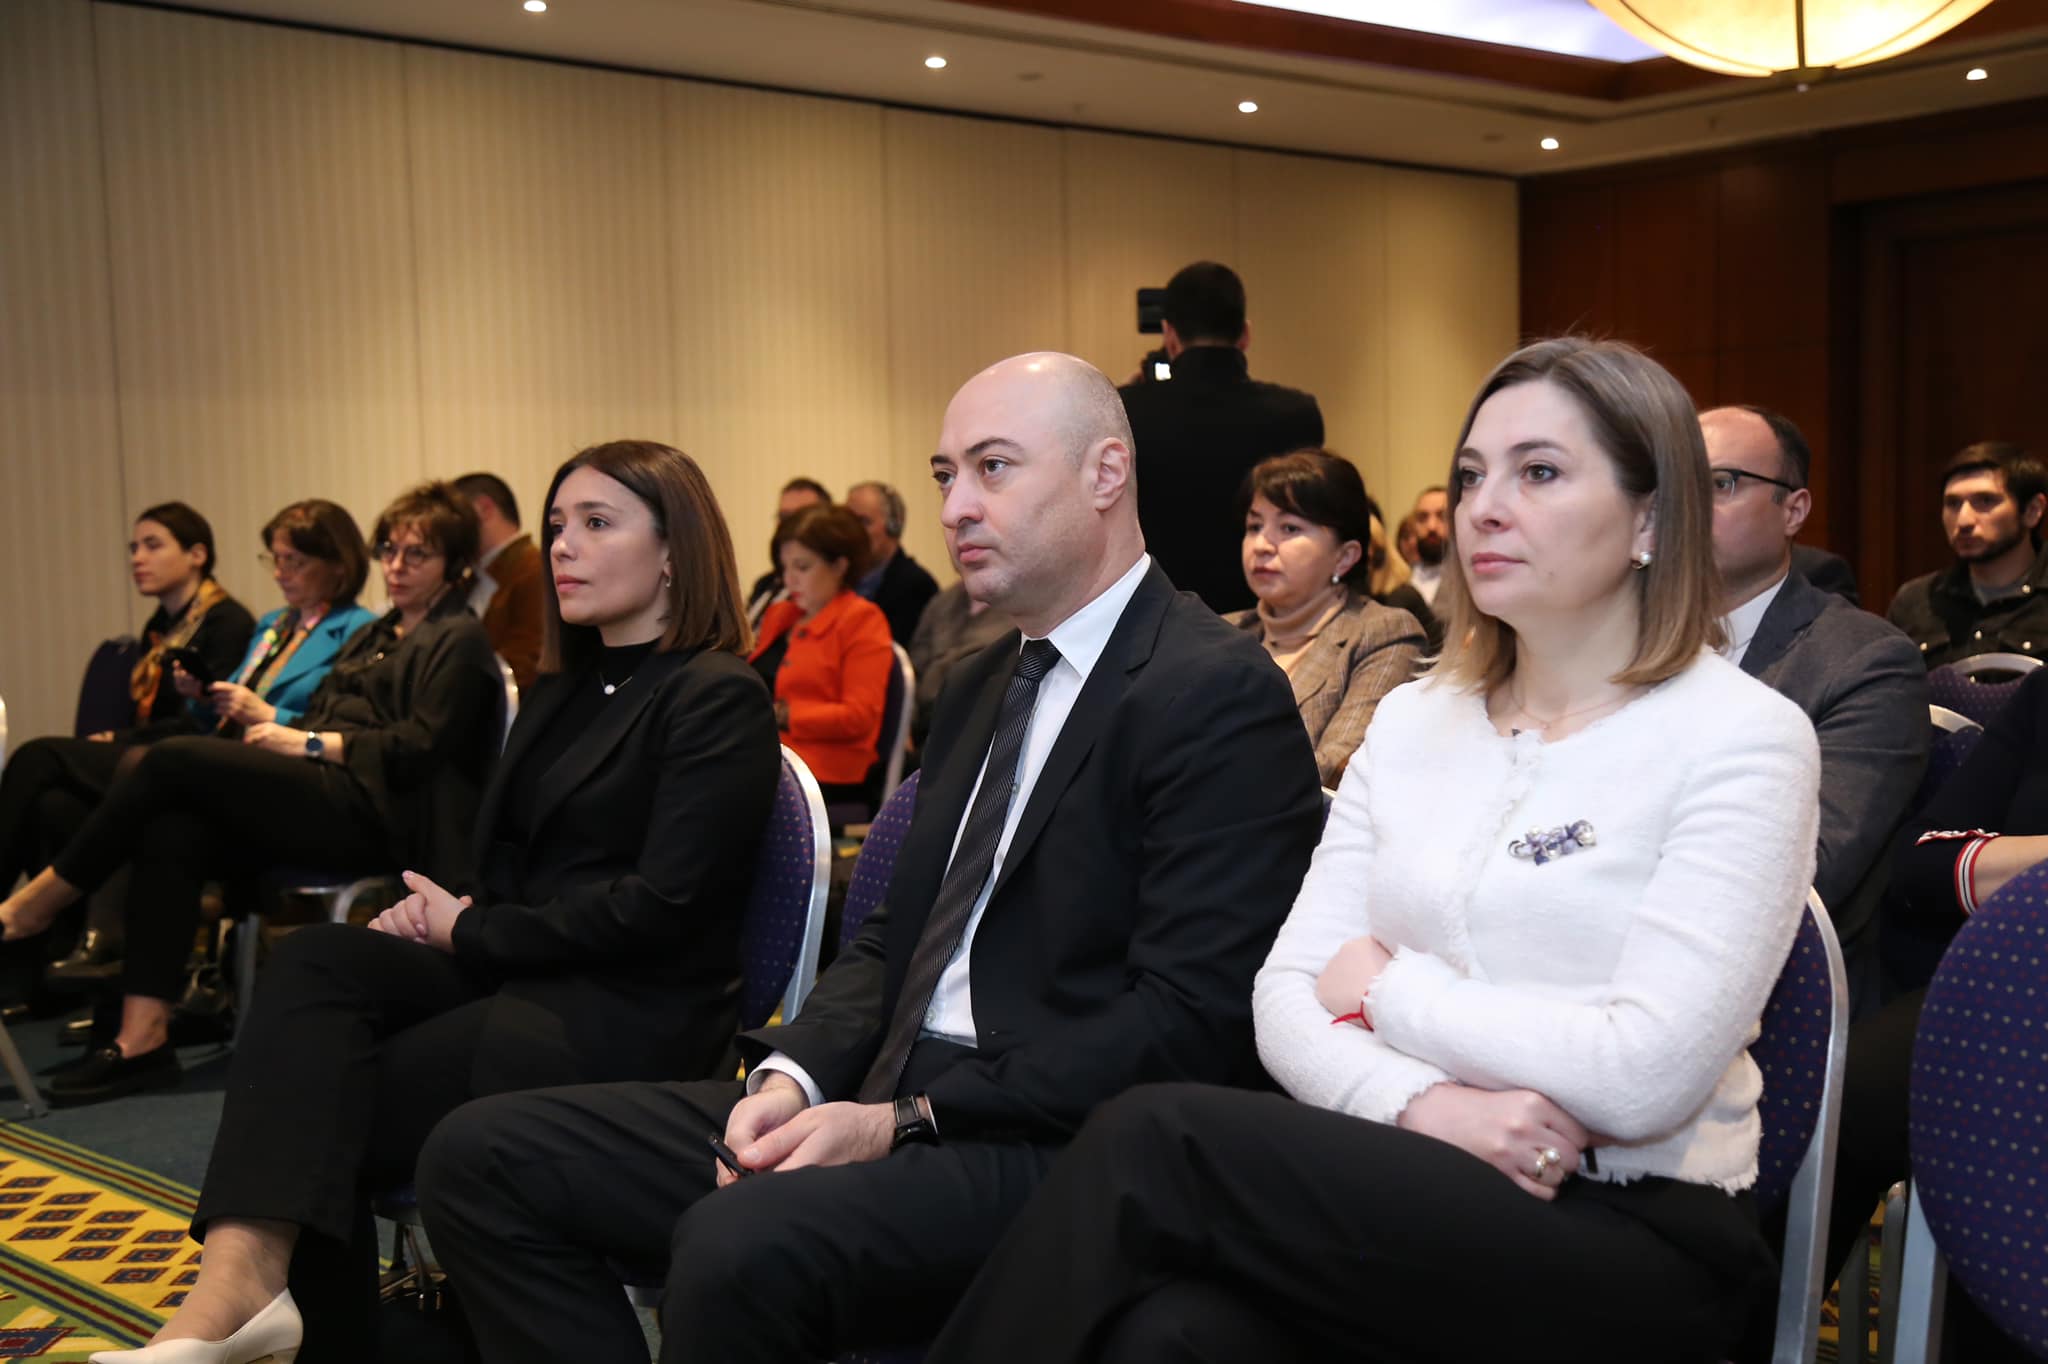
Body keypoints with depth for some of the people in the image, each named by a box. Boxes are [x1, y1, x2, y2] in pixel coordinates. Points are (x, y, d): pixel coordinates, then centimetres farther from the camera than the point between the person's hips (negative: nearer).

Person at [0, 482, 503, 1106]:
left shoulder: (460, 641, 3)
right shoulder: (373, 636, 29)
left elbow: (419, 748, -10)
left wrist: (307, 742, -9)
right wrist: (274, 727, 0)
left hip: (375, 813, -8)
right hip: (327, 801, 8)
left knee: (175, 758, -19)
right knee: (172, 833, -19)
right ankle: (142, 1038, -23)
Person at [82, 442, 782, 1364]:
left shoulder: (719, 700, -7)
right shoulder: (562, 692, 20)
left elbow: (663, 904, -16)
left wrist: (470, 933, -8)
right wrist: (441, 915, -4)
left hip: (630, 1020, -7)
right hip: (518, 976, 7)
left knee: (323, 1107, -23)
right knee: (316, 958, -22)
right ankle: (242, 1272, -33)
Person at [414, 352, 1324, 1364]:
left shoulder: (1220, 693, -9)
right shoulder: (978, 690, 19)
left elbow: (1185, 1019, -17)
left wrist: (904, 1121, -19)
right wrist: (793, 1077, -2)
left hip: (1049, 1145, -8)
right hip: (891, 1098, 9)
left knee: (740, 1243, -36)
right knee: (481, 1158, -1)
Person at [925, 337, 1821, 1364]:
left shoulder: (1743, 738, -4)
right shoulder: (1413, 718, 12)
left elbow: (1647, 1075, -14)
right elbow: (1288, 992, 5)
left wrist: (1388, 989, -4)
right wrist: (1424, 1103, -15)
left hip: (1630, 1244, -4)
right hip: (1417, 1203, 4)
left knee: (1156, 1142, -26)